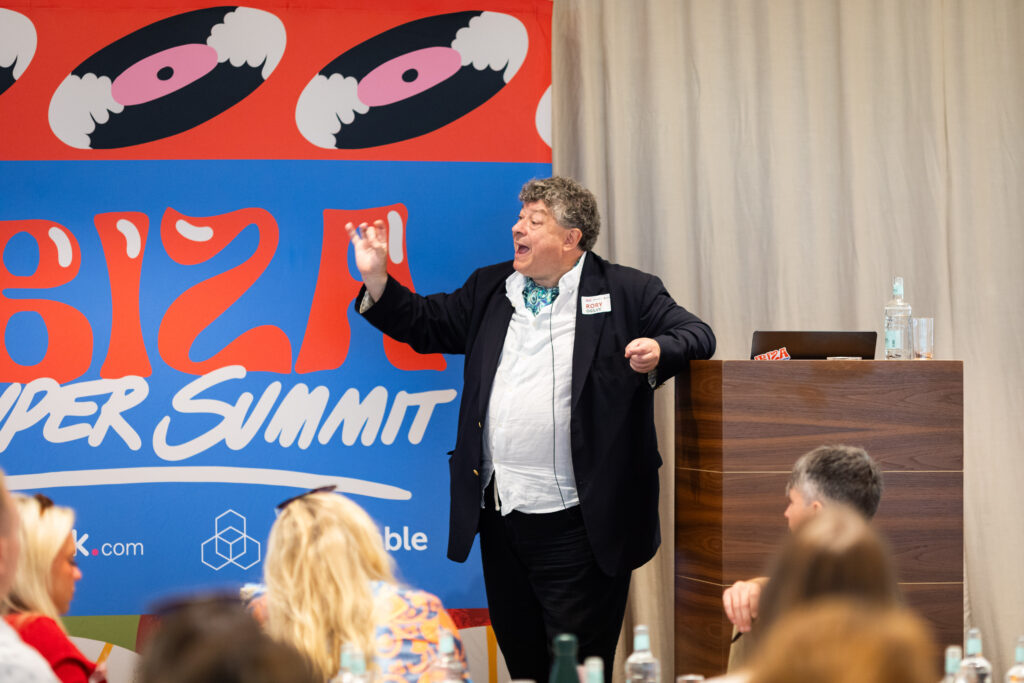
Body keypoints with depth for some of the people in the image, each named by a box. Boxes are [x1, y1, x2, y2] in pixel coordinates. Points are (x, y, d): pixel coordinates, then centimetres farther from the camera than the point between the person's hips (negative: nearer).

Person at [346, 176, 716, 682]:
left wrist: (660, 352, -25)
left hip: (577, 523, -6)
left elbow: (697, 335, -3)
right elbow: (425, 323, 17)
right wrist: (376, 280, 2)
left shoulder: (627, 293, -1)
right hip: (500, 513, 6)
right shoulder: (490, 289, 14)